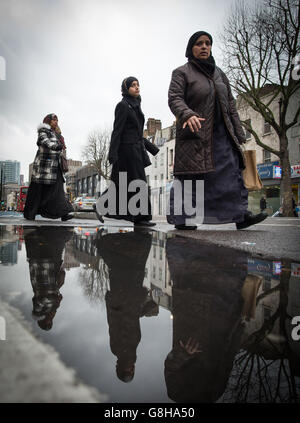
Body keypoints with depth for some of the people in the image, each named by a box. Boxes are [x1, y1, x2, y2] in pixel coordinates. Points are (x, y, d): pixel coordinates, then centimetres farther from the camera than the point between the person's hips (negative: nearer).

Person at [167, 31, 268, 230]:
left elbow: (230, 104, 20)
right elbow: (175, 98, -10)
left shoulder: (219, 73, 22)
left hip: (221, 135, 6)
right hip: (195, 134, -6)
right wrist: (188, 115, -32)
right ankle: (181, 218, 1)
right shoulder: (182, 72, 6)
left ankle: (240, 215, 0)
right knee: (190, 176, -7)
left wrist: (239, 133, 12)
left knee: (232, 171, -2)